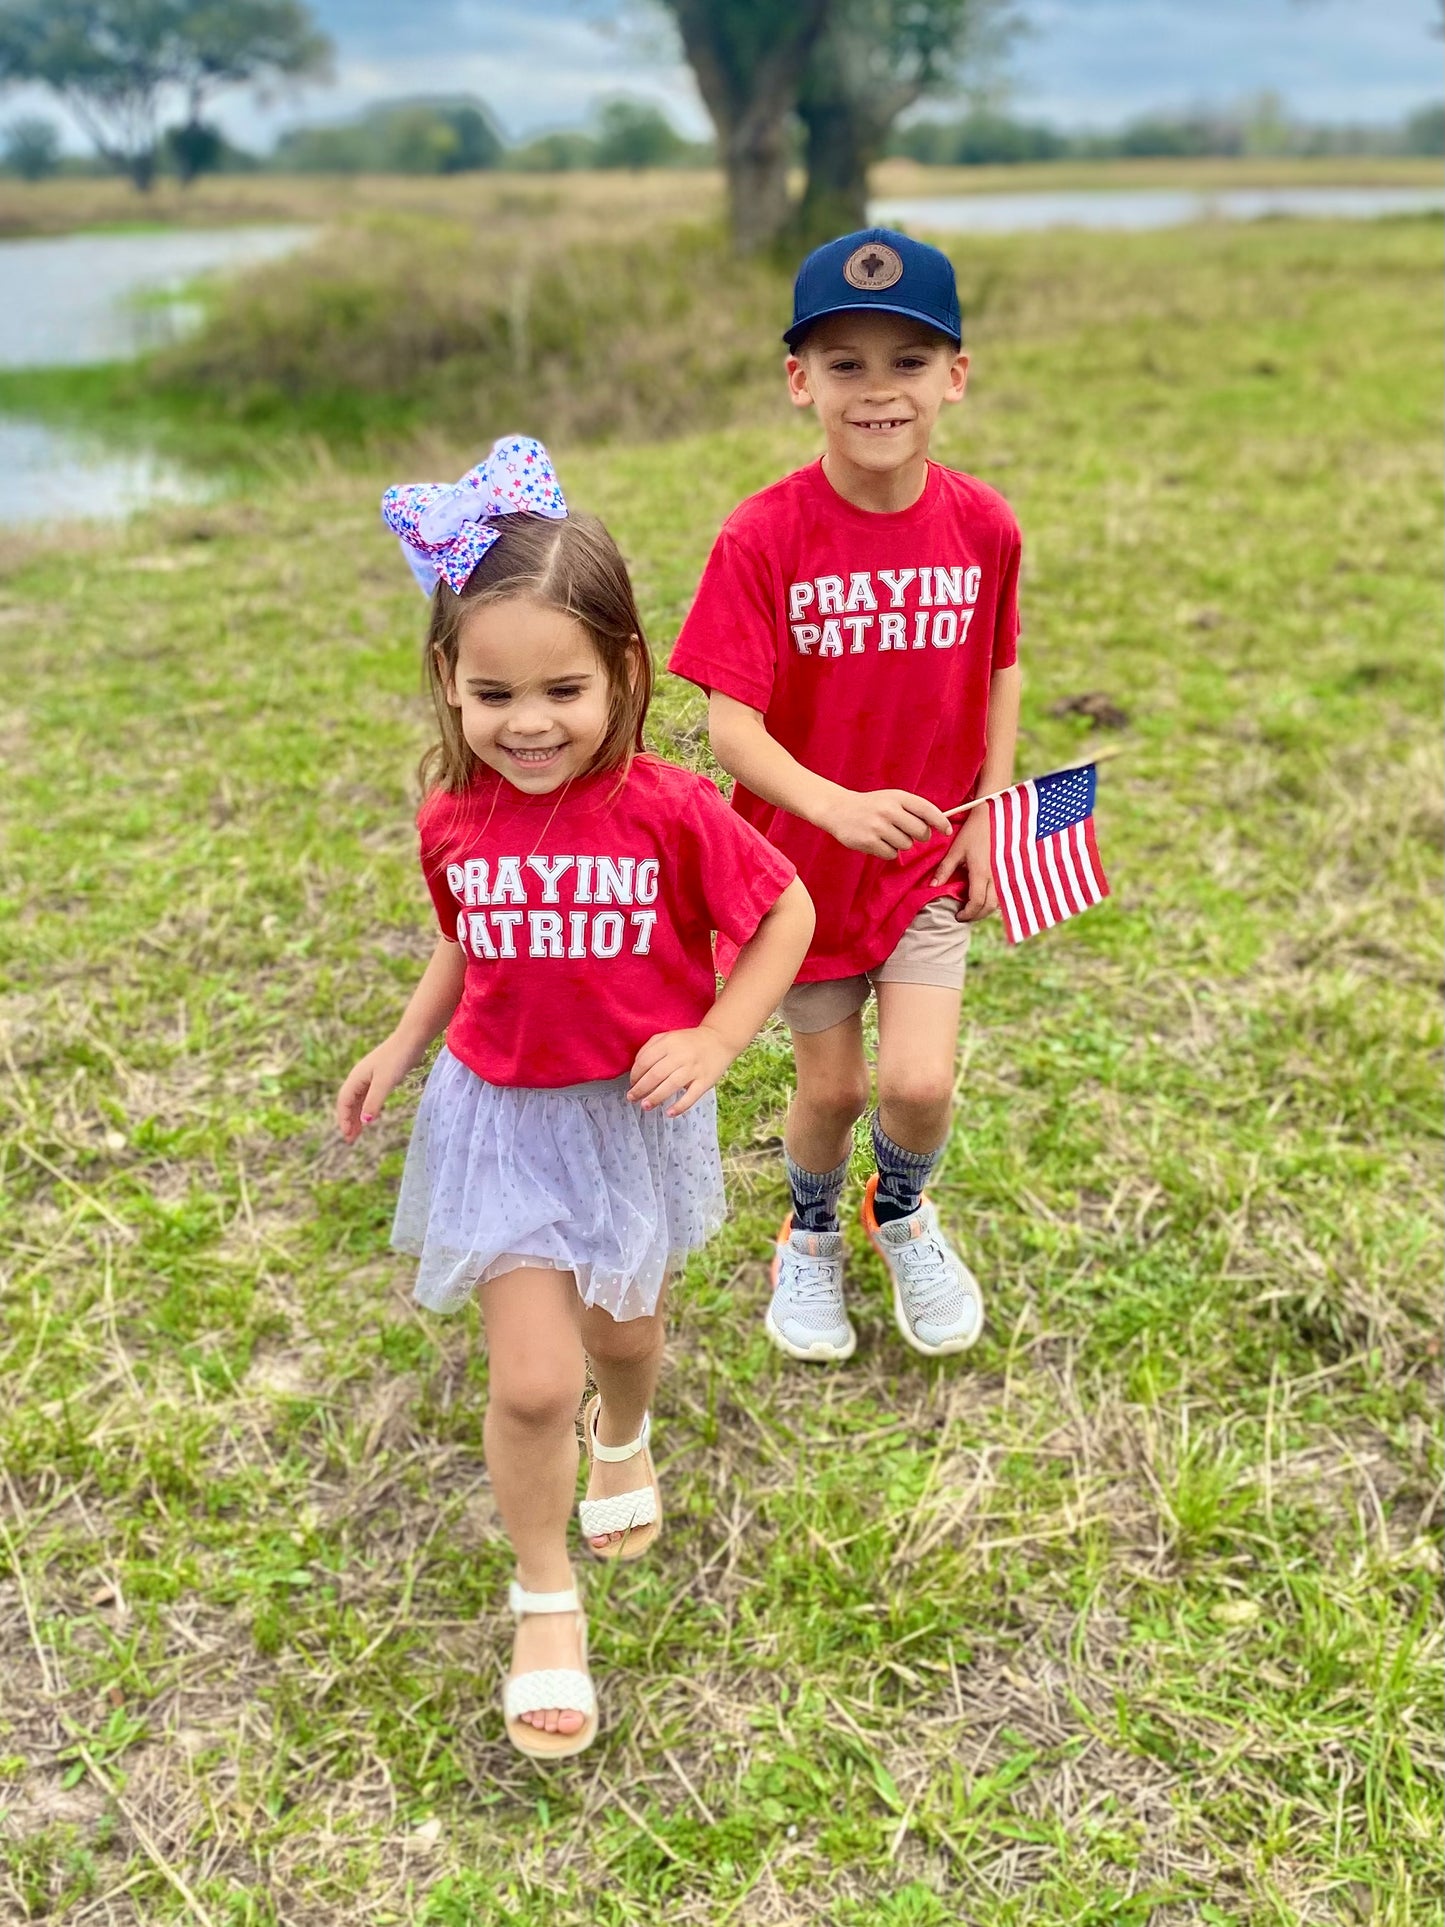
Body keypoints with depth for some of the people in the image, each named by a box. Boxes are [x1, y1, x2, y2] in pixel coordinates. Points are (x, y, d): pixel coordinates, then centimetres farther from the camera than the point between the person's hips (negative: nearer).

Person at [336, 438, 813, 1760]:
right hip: (504, 1118, 1)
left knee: (622, 1328, 22)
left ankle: (625, 1442, 59)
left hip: (632, 1113, 0)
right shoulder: (454, 819, -10)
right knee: (531, 1380, -3)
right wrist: (401, 1047, 3)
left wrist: (714, 1042, -16)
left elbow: (787, 914, -8)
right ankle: (546, 1602, 22)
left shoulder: (669, 810, -21)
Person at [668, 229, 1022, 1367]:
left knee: (920, 1084, -7)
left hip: (930, 862, 2)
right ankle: (813, 1234, 45)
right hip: (801, 856, -1)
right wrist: (836, 805, -38)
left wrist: (990, 813, -2)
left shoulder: (982, 526, -8)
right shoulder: (764, 538, -18)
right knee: (832, 1088, 11)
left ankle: (903, 1212, 30)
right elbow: (730, 725, -22)